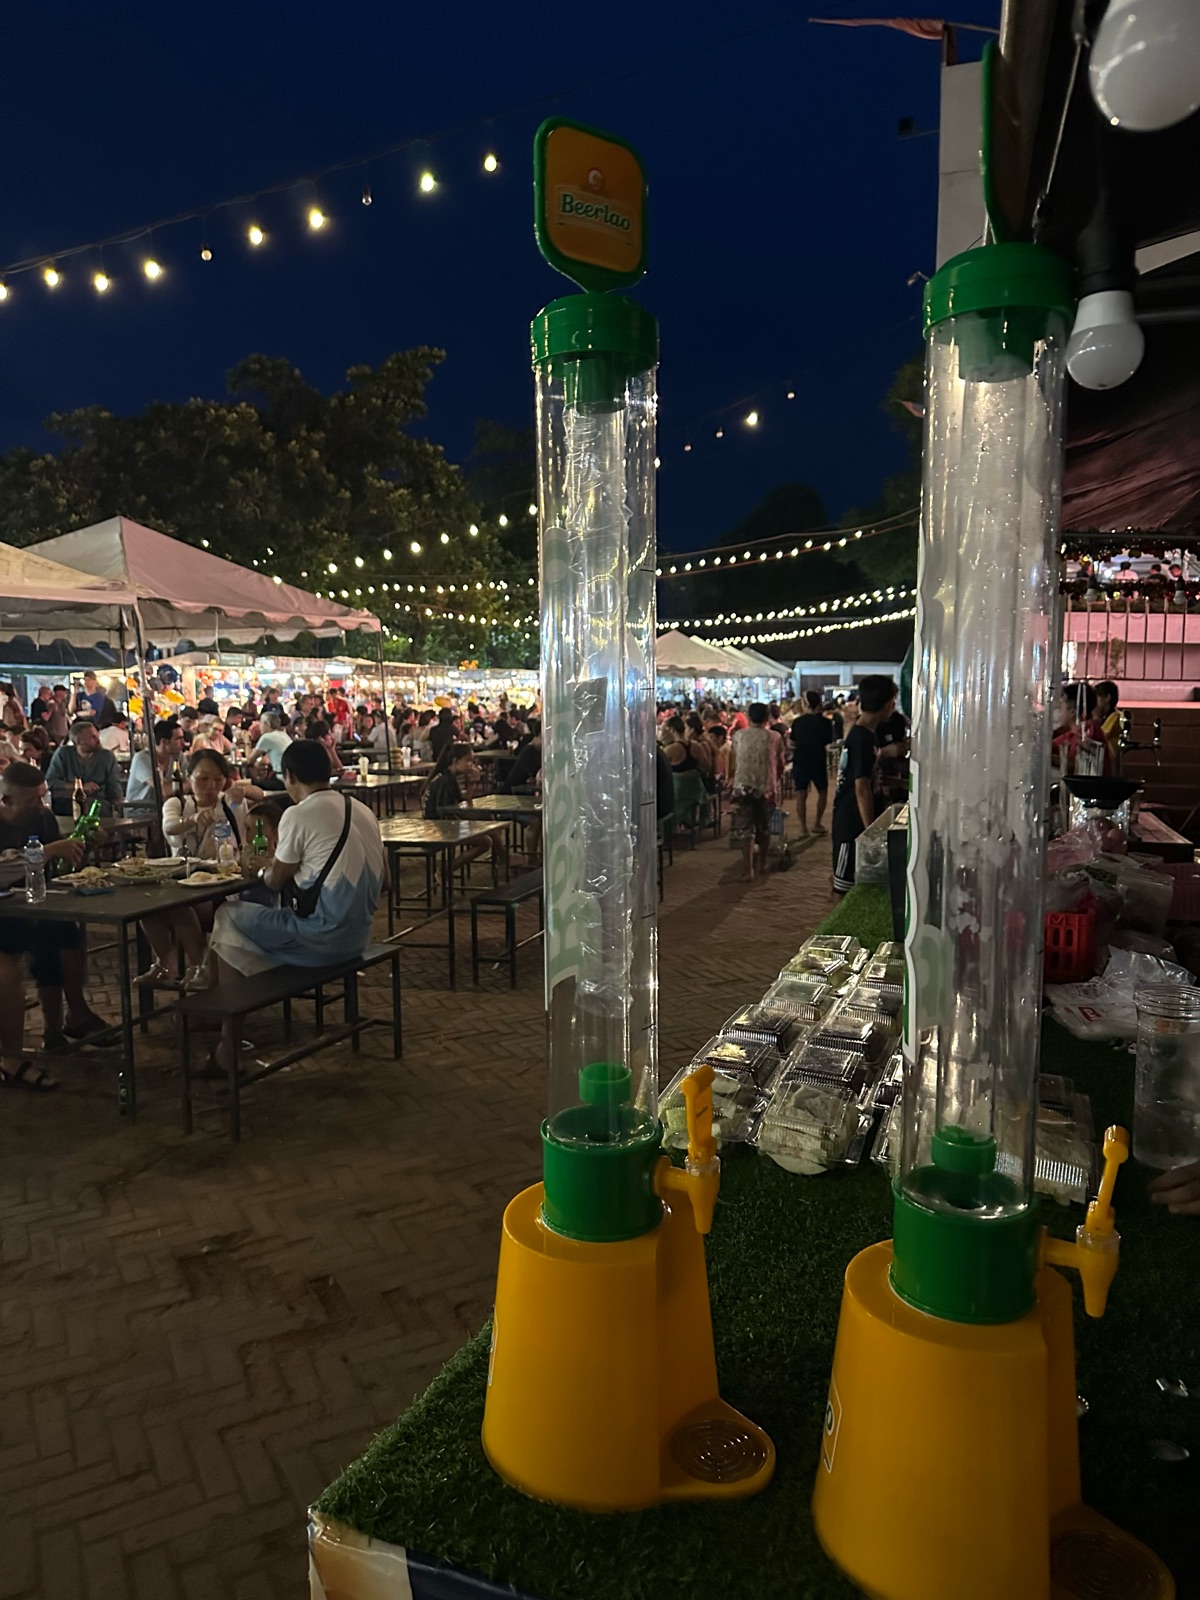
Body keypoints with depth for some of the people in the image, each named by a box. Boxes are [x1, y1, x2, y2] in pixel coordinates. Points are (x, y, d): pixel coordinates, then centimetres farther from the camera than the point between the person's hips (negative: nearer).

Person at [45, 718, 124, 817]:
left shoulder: (108, 757, 8)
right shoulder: (62, 753, 5)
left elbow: (114, 788, 5)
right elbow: (50, 781, -1)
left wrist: (119, 805, -15)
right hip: (66, 804, 1)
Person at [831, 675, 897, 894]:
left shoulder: (859, 731, 9)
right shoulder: (863, 738, -20)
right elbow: (862, 789, -22)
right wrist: (870, 829, -20)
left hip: (851, 818, 9)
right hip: (852, 821, -9)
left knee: (849, 880, 16)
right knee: (845, 882, -1)